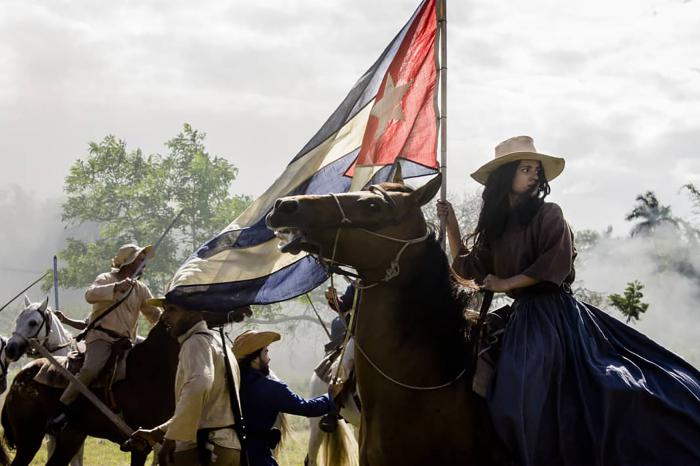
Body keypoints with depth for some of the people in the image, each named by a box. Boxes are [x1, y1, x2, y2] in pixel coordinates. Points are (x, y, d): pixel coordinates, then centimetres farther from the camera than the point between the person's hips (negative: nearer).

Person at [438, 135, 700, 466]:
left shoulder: (547, 214, -3)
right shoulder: (496, 226, 15)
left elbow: (555, 263, -15)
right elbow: (466, 266, 20)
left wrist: (506, 283, -10)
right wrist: (450, 223, 12)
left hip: (554, 312, -6)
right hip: (524, 314, 6)